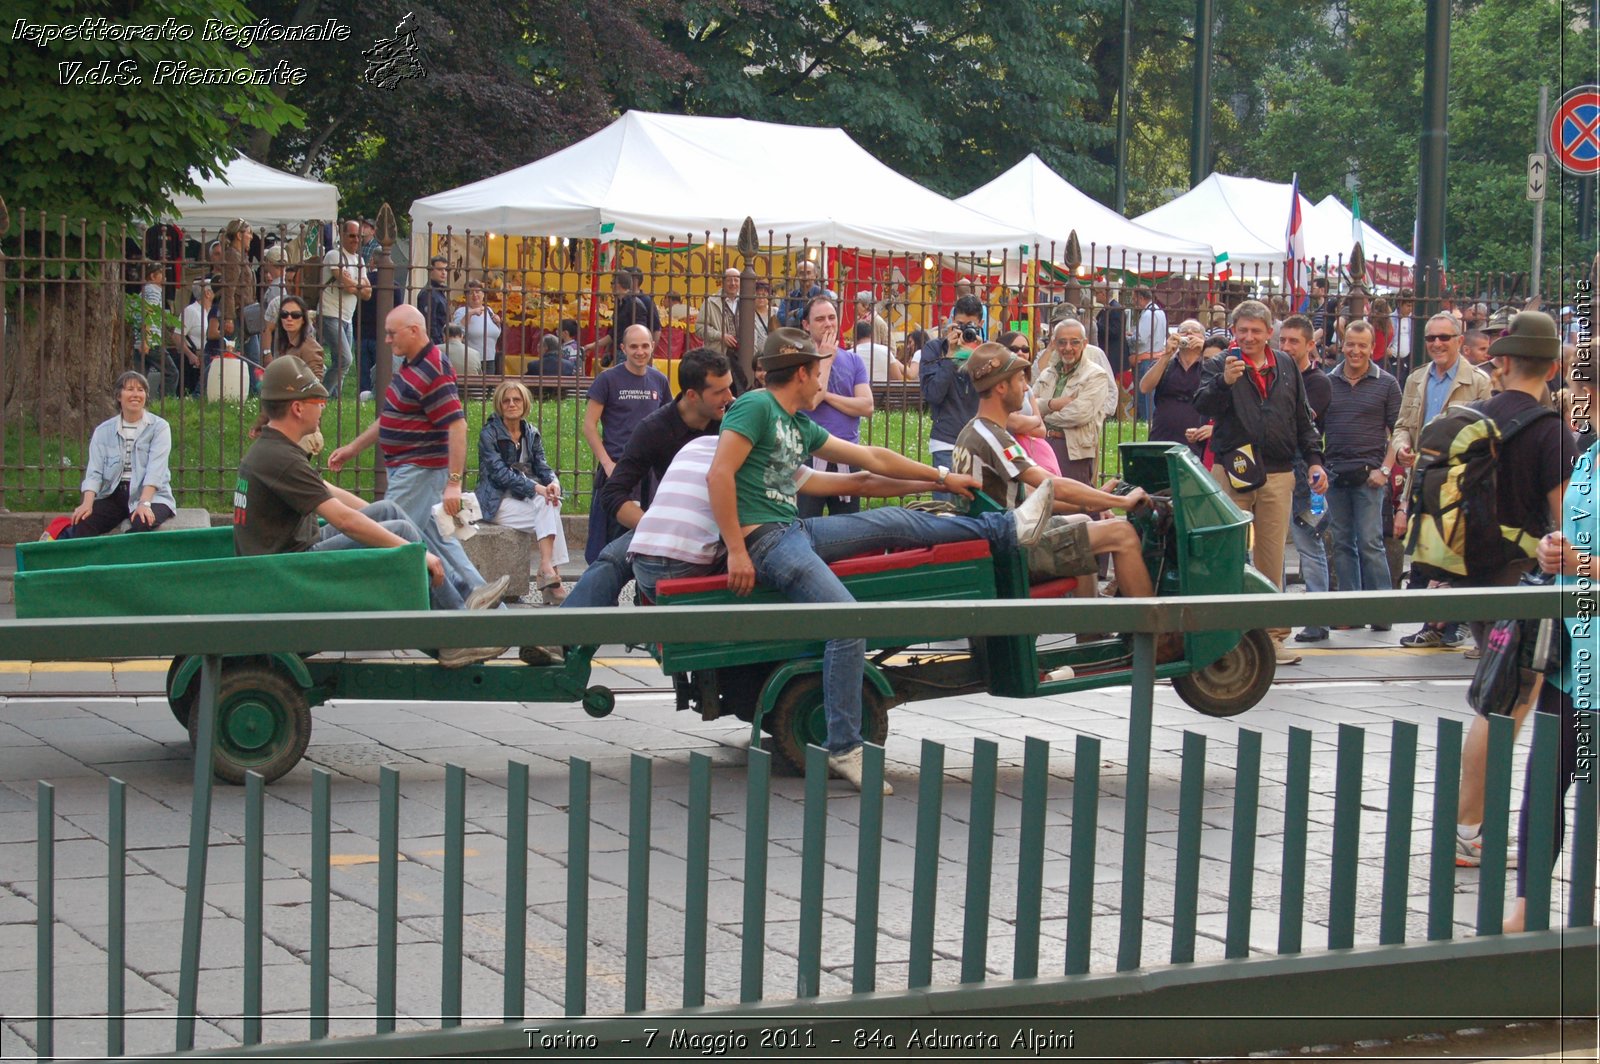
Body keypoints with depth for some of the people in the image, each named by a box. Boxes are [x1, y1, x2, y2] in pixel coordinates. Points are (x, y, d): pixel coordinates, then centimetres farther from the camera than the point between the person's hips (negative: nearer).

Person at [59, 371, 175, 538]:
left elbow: (155, 470, -11)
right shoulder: (103, 431, 11)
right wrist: (87, 503, -18)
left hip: (151, 495, -2)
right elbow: (94, 471, 1)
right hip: (113, 495, 2)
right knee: (82, 524, -25)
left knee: (142, 525, -34)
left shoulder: (159, 427, 2)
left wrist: (144, 503, -26)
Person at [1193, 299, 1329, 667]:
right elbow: (1203, 406, -12)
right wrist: (1224, 382, -28)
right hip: (1232, 471, -3)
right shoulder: (1219, 365, 2)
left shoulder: (1286, 368, 14)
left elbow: (1303, 419, 19)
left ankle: (1272, 634, 11)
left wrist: (1314, 460, 12)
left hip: (1278, 475, 3)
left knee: (1272, 558, 6)